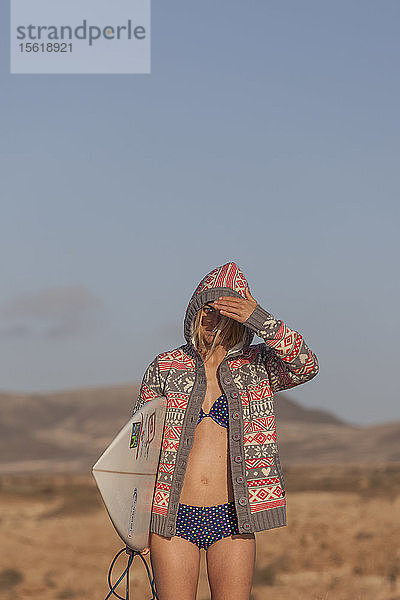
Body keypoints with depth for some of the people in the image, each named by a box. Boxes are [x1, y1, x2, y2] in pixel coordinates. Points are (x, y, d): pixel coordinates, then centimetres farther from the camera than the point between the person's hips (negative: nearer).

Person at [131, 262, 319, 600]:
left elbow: (306, 367, -12)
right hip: (173, 518, 0)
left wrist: (264, 322, -26)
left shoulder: (256, 366, 6)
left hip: (231, 521, 0)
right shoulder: (165, 367, 5)